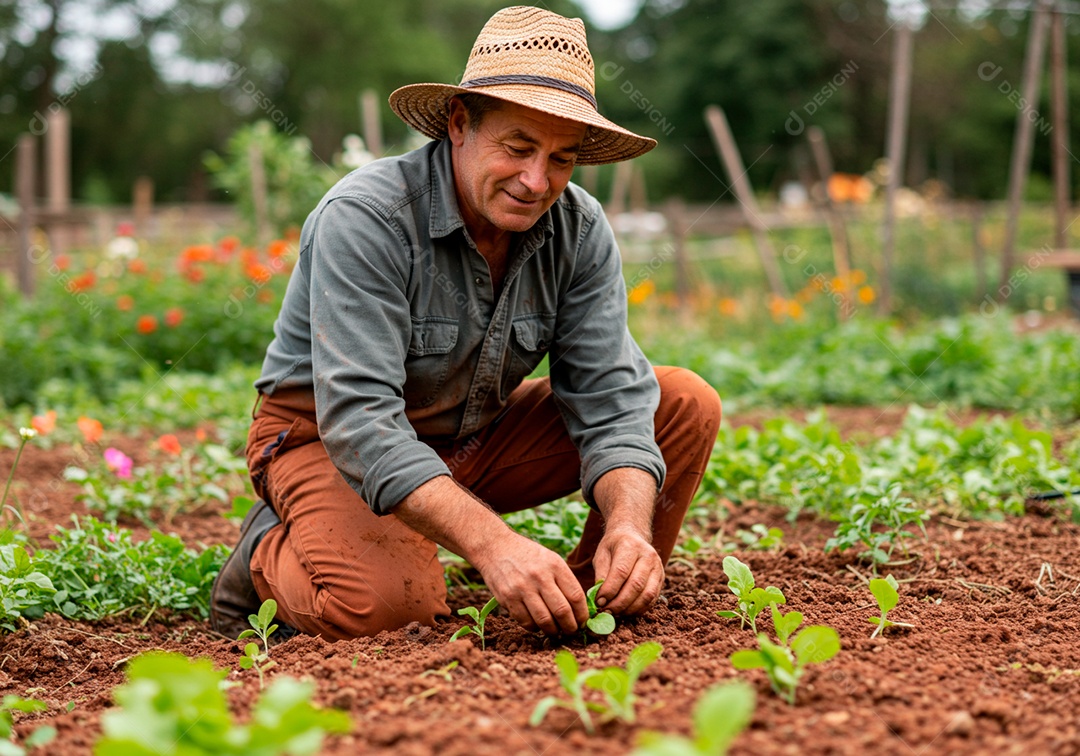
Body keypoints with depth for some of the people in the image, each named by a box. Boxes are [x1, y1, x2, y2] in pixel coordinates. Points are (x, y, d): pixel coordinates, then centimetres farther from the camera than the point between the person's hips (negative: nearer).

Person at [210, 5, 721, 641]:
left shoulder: (581, 232, -11)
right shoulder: (364, 218, -28)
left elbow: (610, 398, -13)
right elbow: (359, 421, -36)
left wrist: (629, 525, -34)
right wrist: (492, 544, -48)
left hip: (477, 435, 6)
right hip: (326, 441, -5)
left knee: (684, 404, -9)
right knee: (382, 605, -36)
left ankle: (597, 601, 6)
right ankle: (270, 553, -1)